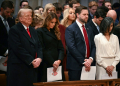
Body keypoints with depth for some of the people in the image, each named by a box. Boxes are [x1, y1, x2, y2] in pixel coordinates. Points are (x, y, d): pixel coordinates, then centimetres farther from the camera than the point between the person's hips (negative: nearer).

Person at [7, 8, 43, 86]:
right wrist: (31, 61, -15)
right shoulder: (14, 30, -5)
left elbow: (39, 46, 15)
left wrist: (39, 58, -5)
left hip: (33, 67, 7)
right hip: (19, 69, -6)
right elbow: (18, 49, -13)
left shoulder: (33, 31, 19)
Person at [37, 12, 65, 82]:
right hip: (46, 65, -5)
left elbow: (61, 48, 11)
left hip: (57, 64, 6)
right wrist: (52, 63, -13)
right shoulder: (40, 31, -2)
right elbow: (42, 49, -8)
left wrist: (59, 60, -8)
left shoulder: (56, 32, 17)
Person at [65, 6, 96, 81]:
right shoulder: (70, 29, -5)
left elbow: (93, 46, 13)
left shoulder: (89, 30, 17)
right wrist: (83, 61, -15)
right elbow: (71, 47, -13)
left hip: (88, 65, 5)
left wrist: (91, 59, -6)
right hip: (75, 66, -5)